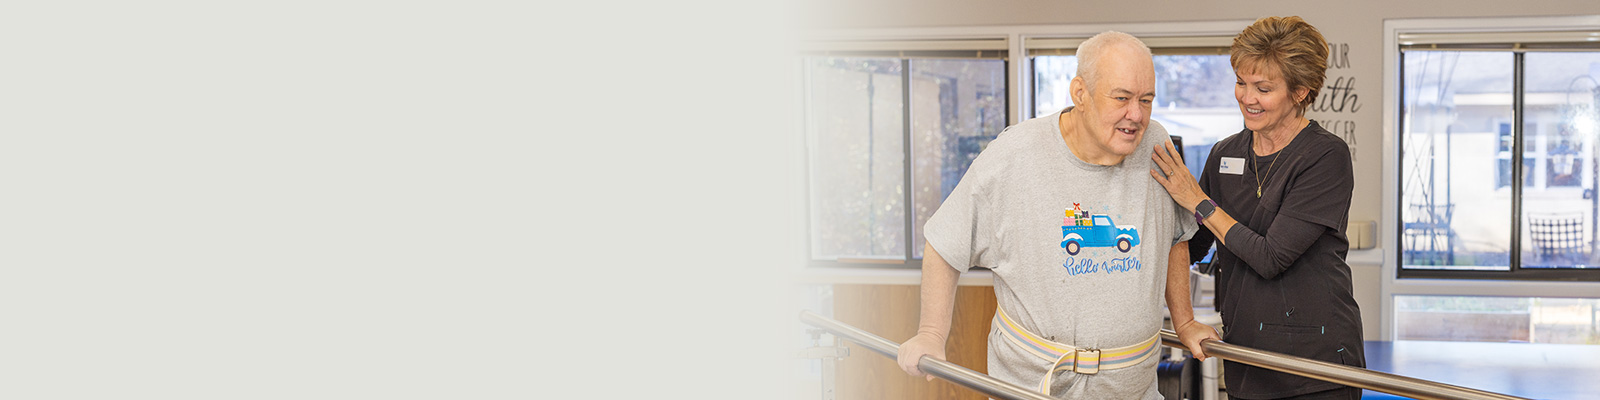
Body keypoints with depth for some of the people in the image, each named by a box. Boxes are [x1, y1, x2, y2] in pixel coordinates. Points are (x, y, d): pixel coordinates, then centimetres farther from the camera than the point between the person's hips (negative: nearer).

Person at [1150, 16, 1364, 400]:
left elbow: (1272, 257, -18)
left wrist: (1198, 202, -13)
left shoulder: (1327, 156, -11)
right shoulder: (1226, 154, 7)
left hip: (1315, 355, -5)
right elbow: (1188, 246, 13)